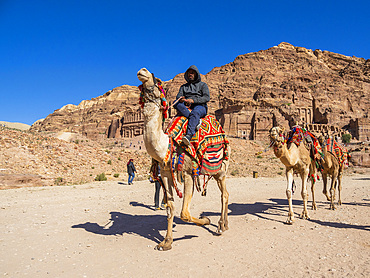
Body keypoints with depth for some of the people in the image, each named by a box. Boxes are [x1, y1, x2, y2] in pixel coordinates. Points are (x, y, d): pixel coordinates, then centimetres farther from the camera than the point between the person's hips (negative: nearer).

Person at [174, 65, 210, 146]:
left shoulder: (202, 85, 16)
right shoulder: (183, 86, 27)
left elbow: (207, 98, -1)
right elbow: (178, 96, 11)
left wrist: (193, 100, -15)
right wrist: (181, 99, -15)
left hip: (200, 107, -3)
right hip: (186, 108, 4)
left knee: (195, 112, -39)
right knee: (176, 103, -27)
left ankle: (189, 135, -59)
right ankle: (196, 120, -38)